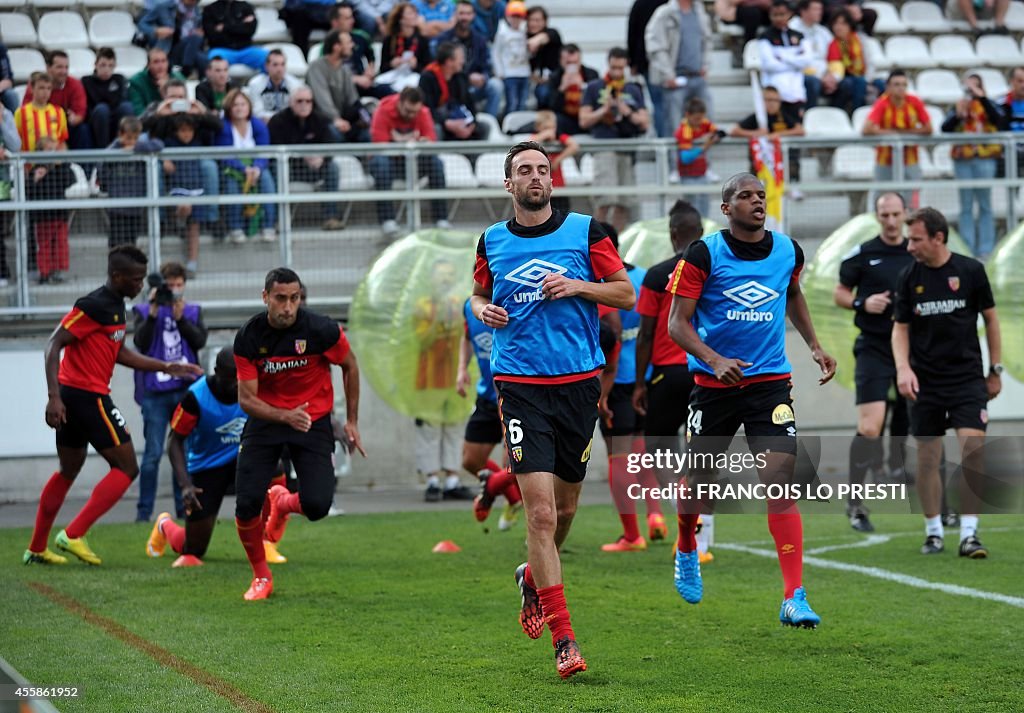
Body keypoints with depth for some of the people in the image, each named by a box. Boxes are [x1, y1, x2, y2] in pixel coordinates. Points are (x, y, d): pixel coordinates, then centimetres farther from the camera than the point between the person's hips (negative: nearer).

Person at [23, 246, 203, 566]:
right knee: (126, 468, -5)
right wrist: (54, 397, -25)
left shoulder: (115, 306, 14)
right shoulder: (93, 306, -16)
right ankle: (73, 535, -11)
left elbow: (119, 353, 26)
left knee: (68, 472, 20)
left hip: (71, 397, 10)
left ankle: (36, 549, 26)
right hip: (88, 396, -10)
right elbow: (54, 344, -19)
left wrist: (168, 367, 24)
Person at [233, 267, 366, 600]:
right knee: (246, 504, -15)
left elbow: (350, 366, 4)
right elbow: (247, 399, -11)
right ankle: (261, 576, 10)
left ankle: (282, 504, 22)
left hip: (313, 420, -1)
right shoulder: (248, 337, -13)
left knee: (317, 506, -17)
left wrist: (351, 421, 7)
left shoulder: (322, 330, -17)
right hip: (265, 420, 1)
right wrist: (285, 416, -30)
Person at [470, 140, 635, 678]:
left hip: (579, 384, 1)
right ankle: (563, 639, -10)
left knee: (565, 507, 12)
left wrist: (577, 286, -12)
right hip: (520, 386, -1)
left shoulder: (585, 231, 2)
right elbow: (479, 293, 22)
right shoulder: (492, 241, 7)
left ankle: (533, 578, 45)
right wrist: (483, 310, 0)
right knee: (541, 511, -12)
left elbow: (626, 294, 4)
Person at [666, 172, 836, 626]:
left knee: (779, 479, -13)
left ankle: (794, 597, -15)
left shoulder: (788, 251, 3)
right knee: (700, 478, 11)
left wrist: (814, 345, 20)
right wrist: (715, 360, -24)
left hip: (770, 382, 1)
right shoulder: (703, 255, -9)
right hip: (714, 383, -1)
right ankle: (686, 552, 45)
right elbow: (677, 323, -9)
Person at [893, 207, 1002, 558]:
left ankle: (969, 533, -8)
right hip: (924, 382, 2)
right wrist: (903, 367, -11)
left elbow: (990, 318, 6)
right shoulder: (909, 277, 0)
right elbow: (900, 328, 6)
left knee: (973, 450, -13)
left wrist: (996, 370, 7)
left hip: (968, 378, -2)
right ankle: (933, 531, 17)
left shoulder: (971, 270, -4)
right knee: (927, 458, 3)